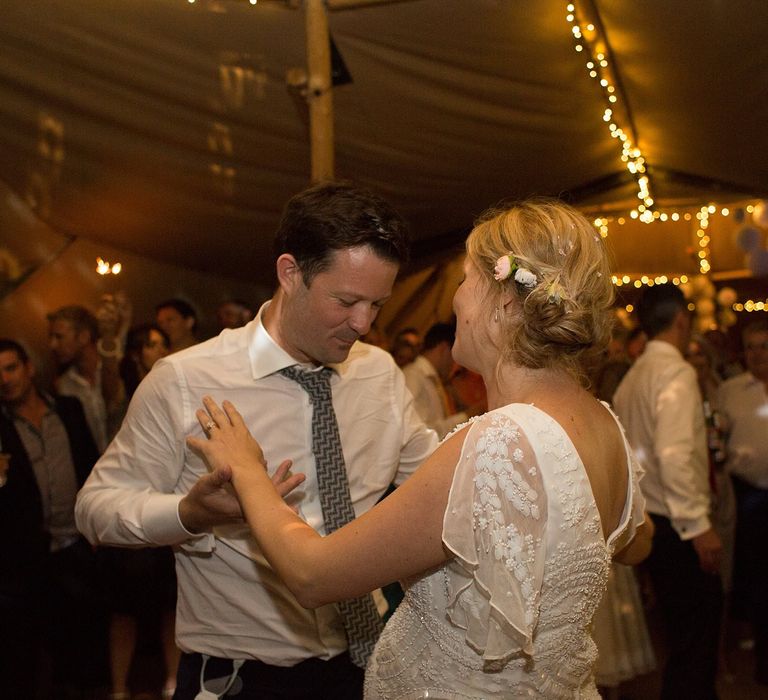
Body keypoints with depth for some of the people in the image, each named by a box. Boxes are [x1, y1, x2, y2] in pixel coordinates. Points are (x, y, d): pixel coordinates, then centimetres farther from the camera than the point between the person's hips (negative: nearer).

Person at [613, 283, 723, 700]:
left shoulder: (632, 378, 12)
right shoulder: (677, 372, -14)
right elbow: (674, 455, -25)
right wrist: (698, 525, -22)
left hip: (648, 521, 9)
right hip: (677, 526, -9)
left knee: (683, 632, 20)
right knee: (696, 635, -2)